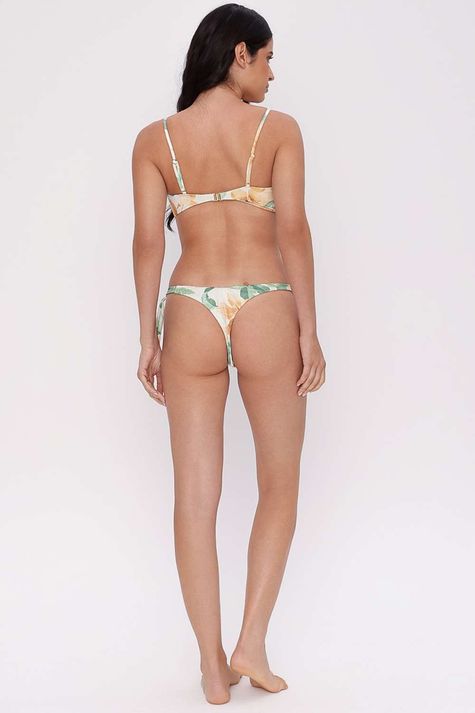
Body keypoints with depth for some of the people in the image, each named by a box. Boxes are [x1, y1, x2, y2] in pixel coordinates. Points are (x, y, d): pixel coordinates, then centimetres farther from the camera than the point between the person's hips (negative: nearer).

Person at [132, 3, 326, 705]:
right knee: (280, 485, 14)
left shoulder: (154, 139, 6)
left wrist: (150, 338, 6)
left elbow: (147, 241, 2)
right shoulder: (278, 128, -1)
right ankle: (251, 644, 10)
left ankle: (213, 664, 12)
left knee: (195, 495, 7)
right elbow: (293, 229, -7)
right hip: (265, 310, -2)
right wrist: (309, 329, -3)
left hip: (191, 314, 2)